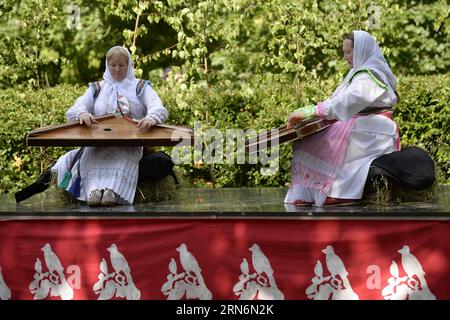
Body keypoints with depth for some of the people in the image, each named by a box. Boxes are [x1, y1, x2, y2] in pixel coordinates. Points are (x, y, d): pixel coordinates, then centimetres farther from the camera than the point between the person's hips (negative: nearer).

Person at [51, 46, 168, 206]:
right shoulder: (97, 88, 20)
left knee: (125, 158, -37)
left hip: (130, 141, -2)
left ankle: (112, 191, -58)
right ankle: (95, 189, -54)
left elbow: (158, 108, -5)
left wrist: (152, 118, -32)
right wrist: (82, 114, -23)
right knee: (91, 156, -33)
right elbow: (73, 111, 6)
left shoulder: (141, 87, 15)